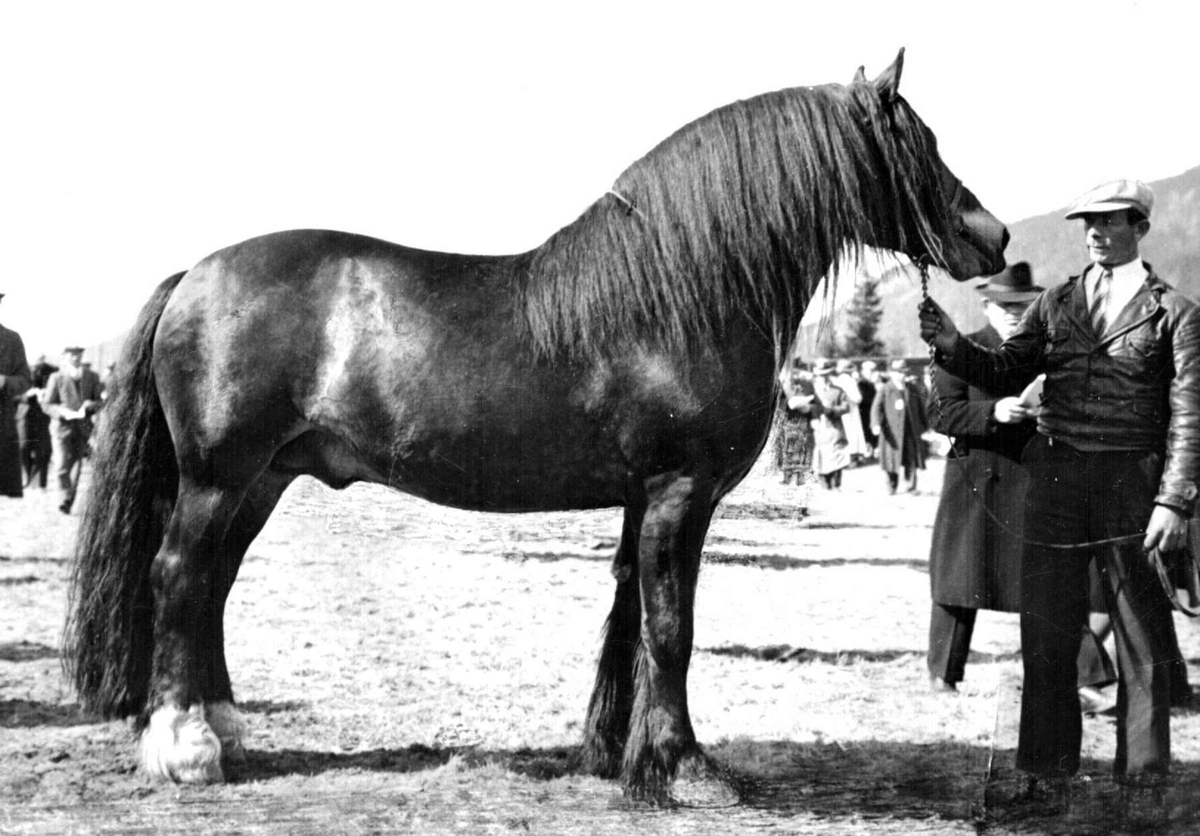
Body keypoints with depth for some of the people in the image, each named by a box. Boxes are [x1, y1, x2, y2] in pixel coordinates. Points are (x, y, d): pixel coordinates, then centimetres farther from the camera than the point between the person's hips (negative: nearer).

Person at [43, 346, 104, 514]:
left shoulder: (92, 377, 10)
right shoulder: (57, 377, 3)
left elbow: (99, 402, 13)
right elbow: (48, 405, 1)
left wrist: (91, 405, -10)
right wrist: (63, 412, -17)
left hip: (84, 427, 2)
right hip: (63, 427, -2)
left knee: (77, 465, 4)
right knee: (63, 466, -12)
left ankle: (70, 501, 12)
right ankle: (66, 498, -7)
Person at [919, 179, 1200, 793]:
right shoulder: (1054, 305, 11)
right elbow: (1005, 373, 8)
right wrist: (953, 347, -12)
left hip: (1132, 482, -3)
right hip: (1055, 477, 3)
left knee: (1141, 639, 5)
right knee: (1046, 632, 7)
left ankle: (1143, 775, 15)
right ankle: (1048, 766, 19)